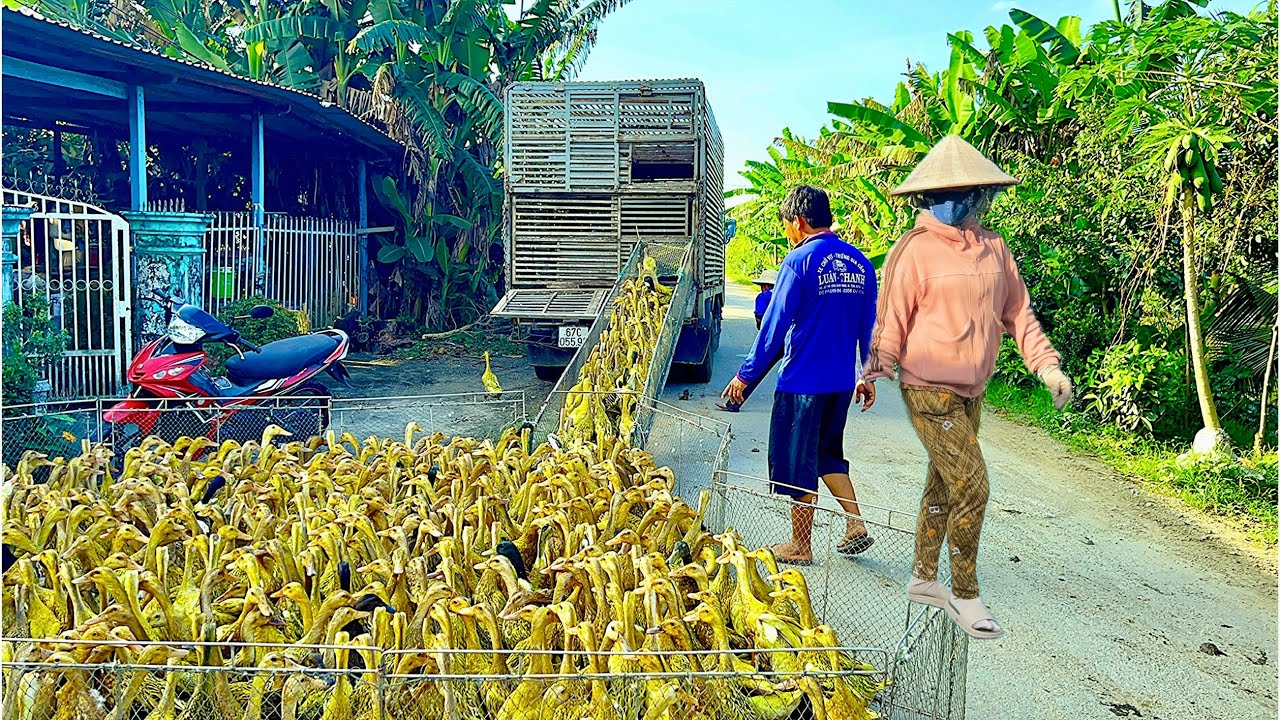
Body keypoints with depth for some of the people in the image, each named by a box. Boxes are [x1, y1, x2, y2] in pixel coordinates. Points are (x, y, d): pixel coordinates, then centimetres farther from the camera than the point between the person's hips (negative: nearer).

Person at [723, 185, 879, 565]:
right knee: (827, 453, 24)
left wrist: (746, 375, -7)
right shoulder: (859, 262, 7)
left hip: (802, 380, -7)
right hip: (842, 381, 7)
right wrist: (869, 376, 20)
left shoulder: (800, 261, -13)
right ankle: (856, 524, 15)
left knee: (798, 461, 6)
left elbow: (774, 324, -13)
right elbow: (869, 326, 11)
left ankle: (801, 546, 17)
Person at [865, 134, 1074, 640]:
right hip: (929, 391, -6)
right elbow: (892, 319, -10)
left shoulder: (993, 248, 5)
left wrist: (1047, 365, 3)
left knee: (943, 484, 16)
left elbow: (1017, 310, 9)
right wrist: (878, 369, -20)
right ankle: (964, 595, 9)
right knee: (971, 486, -8)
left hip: (971, 391, 6)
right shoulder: (915, 250, -12)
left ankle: (924, 579, 32)